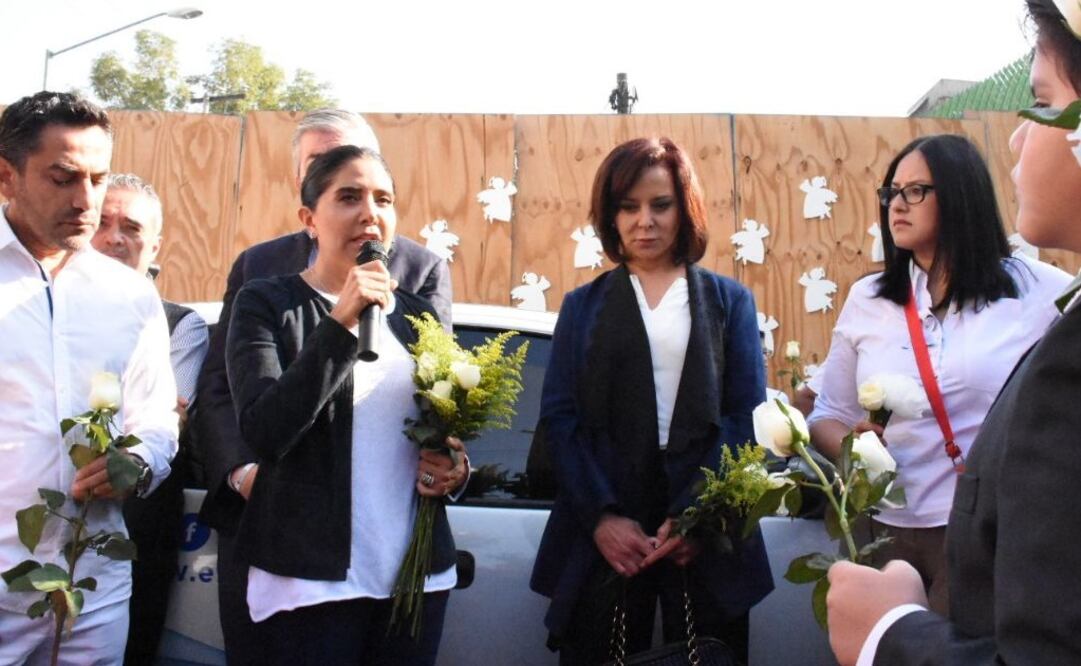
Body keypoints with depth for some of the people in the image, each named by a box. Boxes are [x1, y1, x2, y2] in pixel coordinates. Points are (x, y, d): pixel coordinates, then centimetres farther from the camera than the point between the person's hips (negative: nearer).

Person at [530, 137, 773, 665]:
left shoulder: (730, 301, 10)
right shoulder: (583, 305, 11)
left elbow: (748, 416, 1)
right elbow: (559, 418, 2)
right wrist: (600, 516, -13)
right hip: (603, 536, 0)